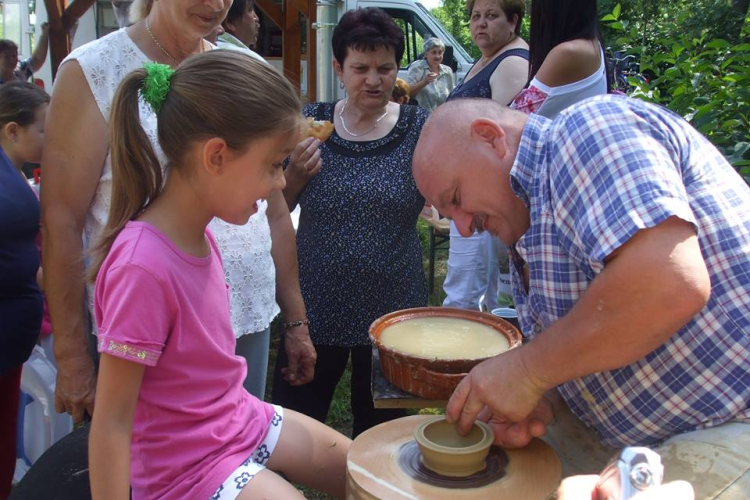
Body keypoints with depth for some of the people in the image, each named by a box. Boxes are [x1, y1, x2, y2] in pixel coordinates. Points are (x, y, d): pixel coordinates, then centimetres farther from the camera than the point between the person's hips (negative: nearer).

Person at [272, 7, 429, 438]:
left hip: (392, 309, -1)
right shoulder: (312, 123, 0)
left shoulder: (418, 128, -4)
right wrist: (295, 173, -13)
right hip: (314, 306, 1)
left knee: (379, 434, 17)